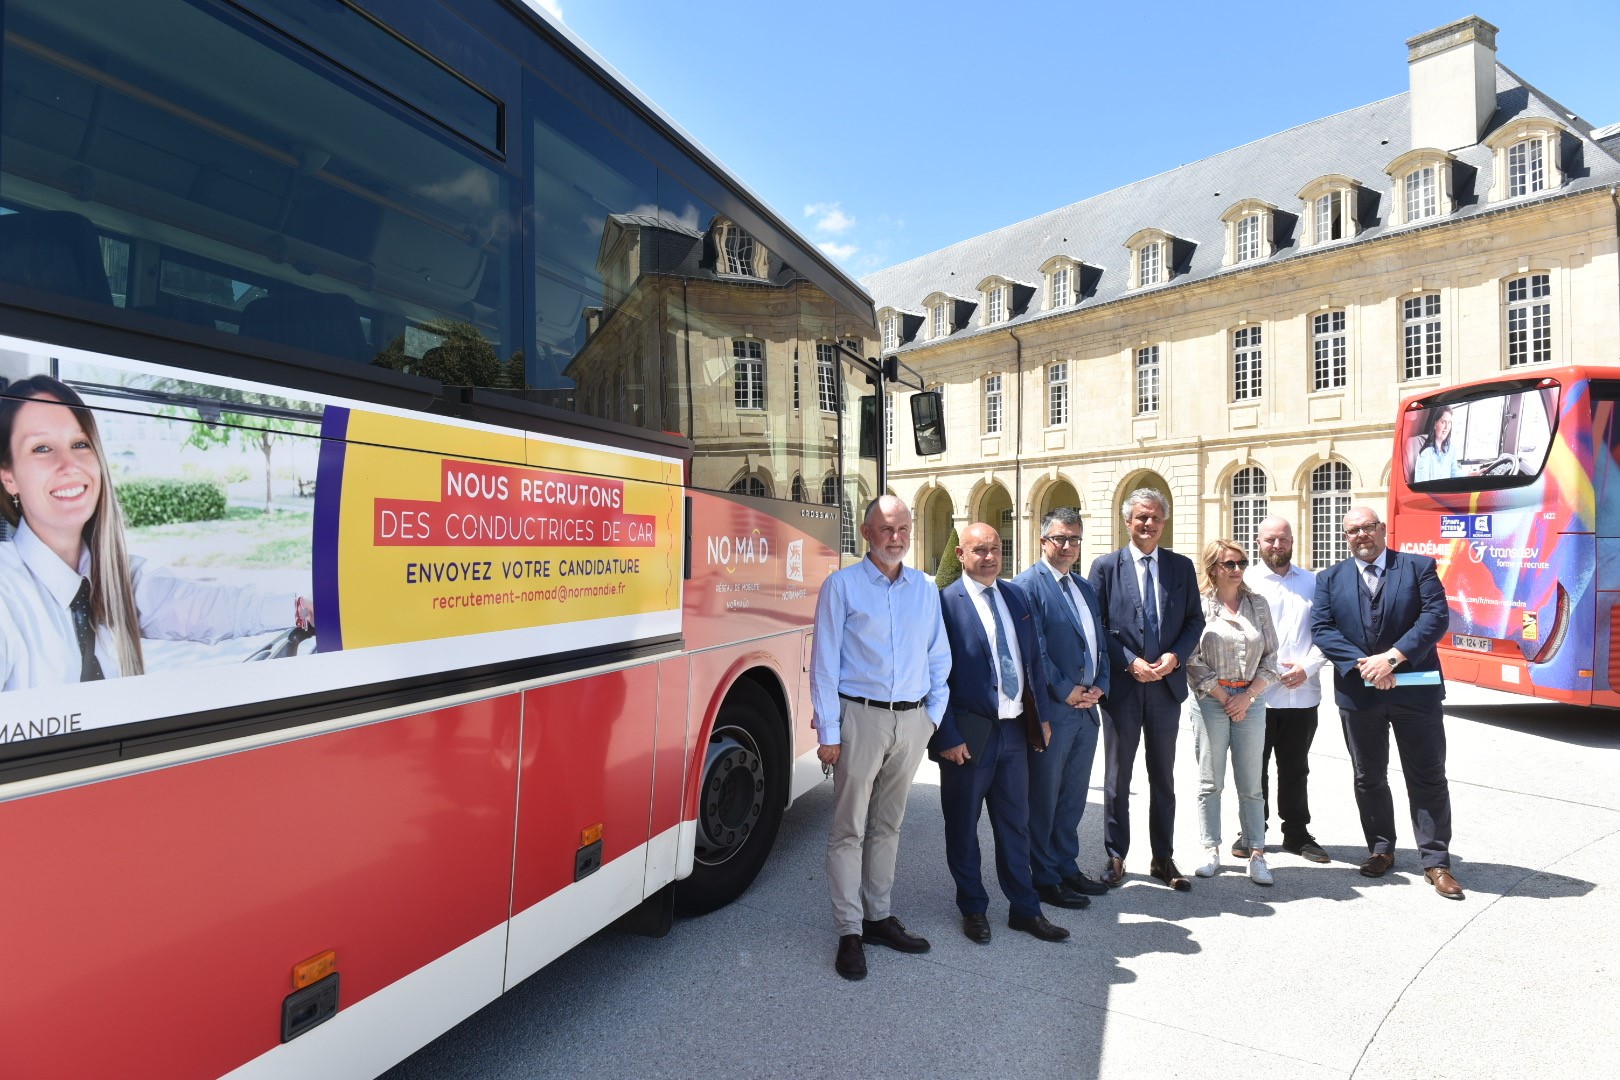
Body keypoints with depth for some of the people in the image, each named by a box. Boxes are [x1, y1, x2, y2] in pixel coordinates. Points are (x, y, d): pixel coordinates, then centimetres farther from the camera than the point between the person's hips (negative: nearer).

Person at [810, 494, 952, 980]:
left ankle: (878, 916, 28)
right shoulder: (842, 585, -3)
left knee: (888, 825, 15)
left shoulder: (926, 588, 9)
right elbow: (824, 661, -6)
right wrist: (828, 733, -9)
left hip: (911, 721, 4)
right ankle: (850, 932, 13)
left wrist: (934, 713, 6)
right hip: (860, 718, -4)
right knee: (849, 829, 2)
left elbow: (939, 657, 15)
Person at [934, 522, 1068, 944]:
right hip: (969, 736, -5)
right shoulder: (945, 602, -12)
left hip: (1014, 730, 6)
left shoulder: (1015, 596, 8)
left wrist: (1041, 716, 11)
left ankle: (1025, 909, 32)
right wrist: (947, 736, -15)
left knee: (1015, 824, 17)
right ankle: (973, 909, 30)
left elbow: (1034, 658, 14)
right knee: (963, 827, 11)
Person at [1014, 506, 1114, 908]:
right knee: (1044, 798, 5)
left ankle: (1067, 868, 30)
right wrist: (1067, 691, -15)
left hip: (1087, 708, 8)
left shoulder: (1086, 588, 16)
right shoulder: (1028, 585, -9)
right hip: (1051, 709, -7)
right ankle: (1044, 878, 17)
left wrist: (1099, 686, 1)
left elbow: (1101, 643, 16)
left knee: (1073, 798, 17)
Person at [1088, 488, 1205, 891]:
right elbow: (1096, 627, -4)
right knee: (1117, 777, 8)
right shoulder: (1105, 567, -2)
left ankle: (1163, 859, 26)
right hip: (1122, 685, -2)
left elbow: (1195, 621, 6)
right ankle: (1115, 857, 21)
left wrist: (1176, 656, -11)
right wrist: (1130, 662, -14)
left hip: (1167, 684, 3)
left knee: (1163, 778, 13)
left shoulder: (1182, 567, 6)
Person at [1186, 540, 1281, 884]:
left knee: (1251, 784, 5)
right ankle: (1211, 851, 13)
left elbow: (1270, 656, 8)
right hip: (1211, 700, -2)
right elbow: (1193, 660, -4)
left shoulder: (1257, 604, 8)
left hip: (1251, 699, 3)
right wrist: (1223, 697, -6)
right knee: (1210, 781, 4)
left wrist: (1248, 696, -3)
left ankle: (1257, 855, 11)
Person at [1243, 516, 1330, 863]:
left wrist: (1308, 668, -6)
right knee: (1254, 768, 6)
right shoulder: (1246, 581, 0)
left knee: (1295, 769, 13)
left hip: (1302, 693, 3)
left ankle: (1297, 833, 26)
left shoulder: (1311, 582, 11)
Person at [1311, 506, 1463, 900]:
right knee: (1369, 778, 12)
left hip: (1415, 690, -2)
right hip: (1358, 693, 2)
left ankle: (1436, 861, 15)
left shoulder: (1419, 567, 1)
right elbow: (1322, 629, -4)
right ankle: (1381, 850, 27)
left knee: (1428, 778, 4)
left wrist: (1392, 657, -20)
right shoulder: (1330, 579, 6)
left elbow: (1436, 617, -11)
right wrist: (1363, 664, -17)